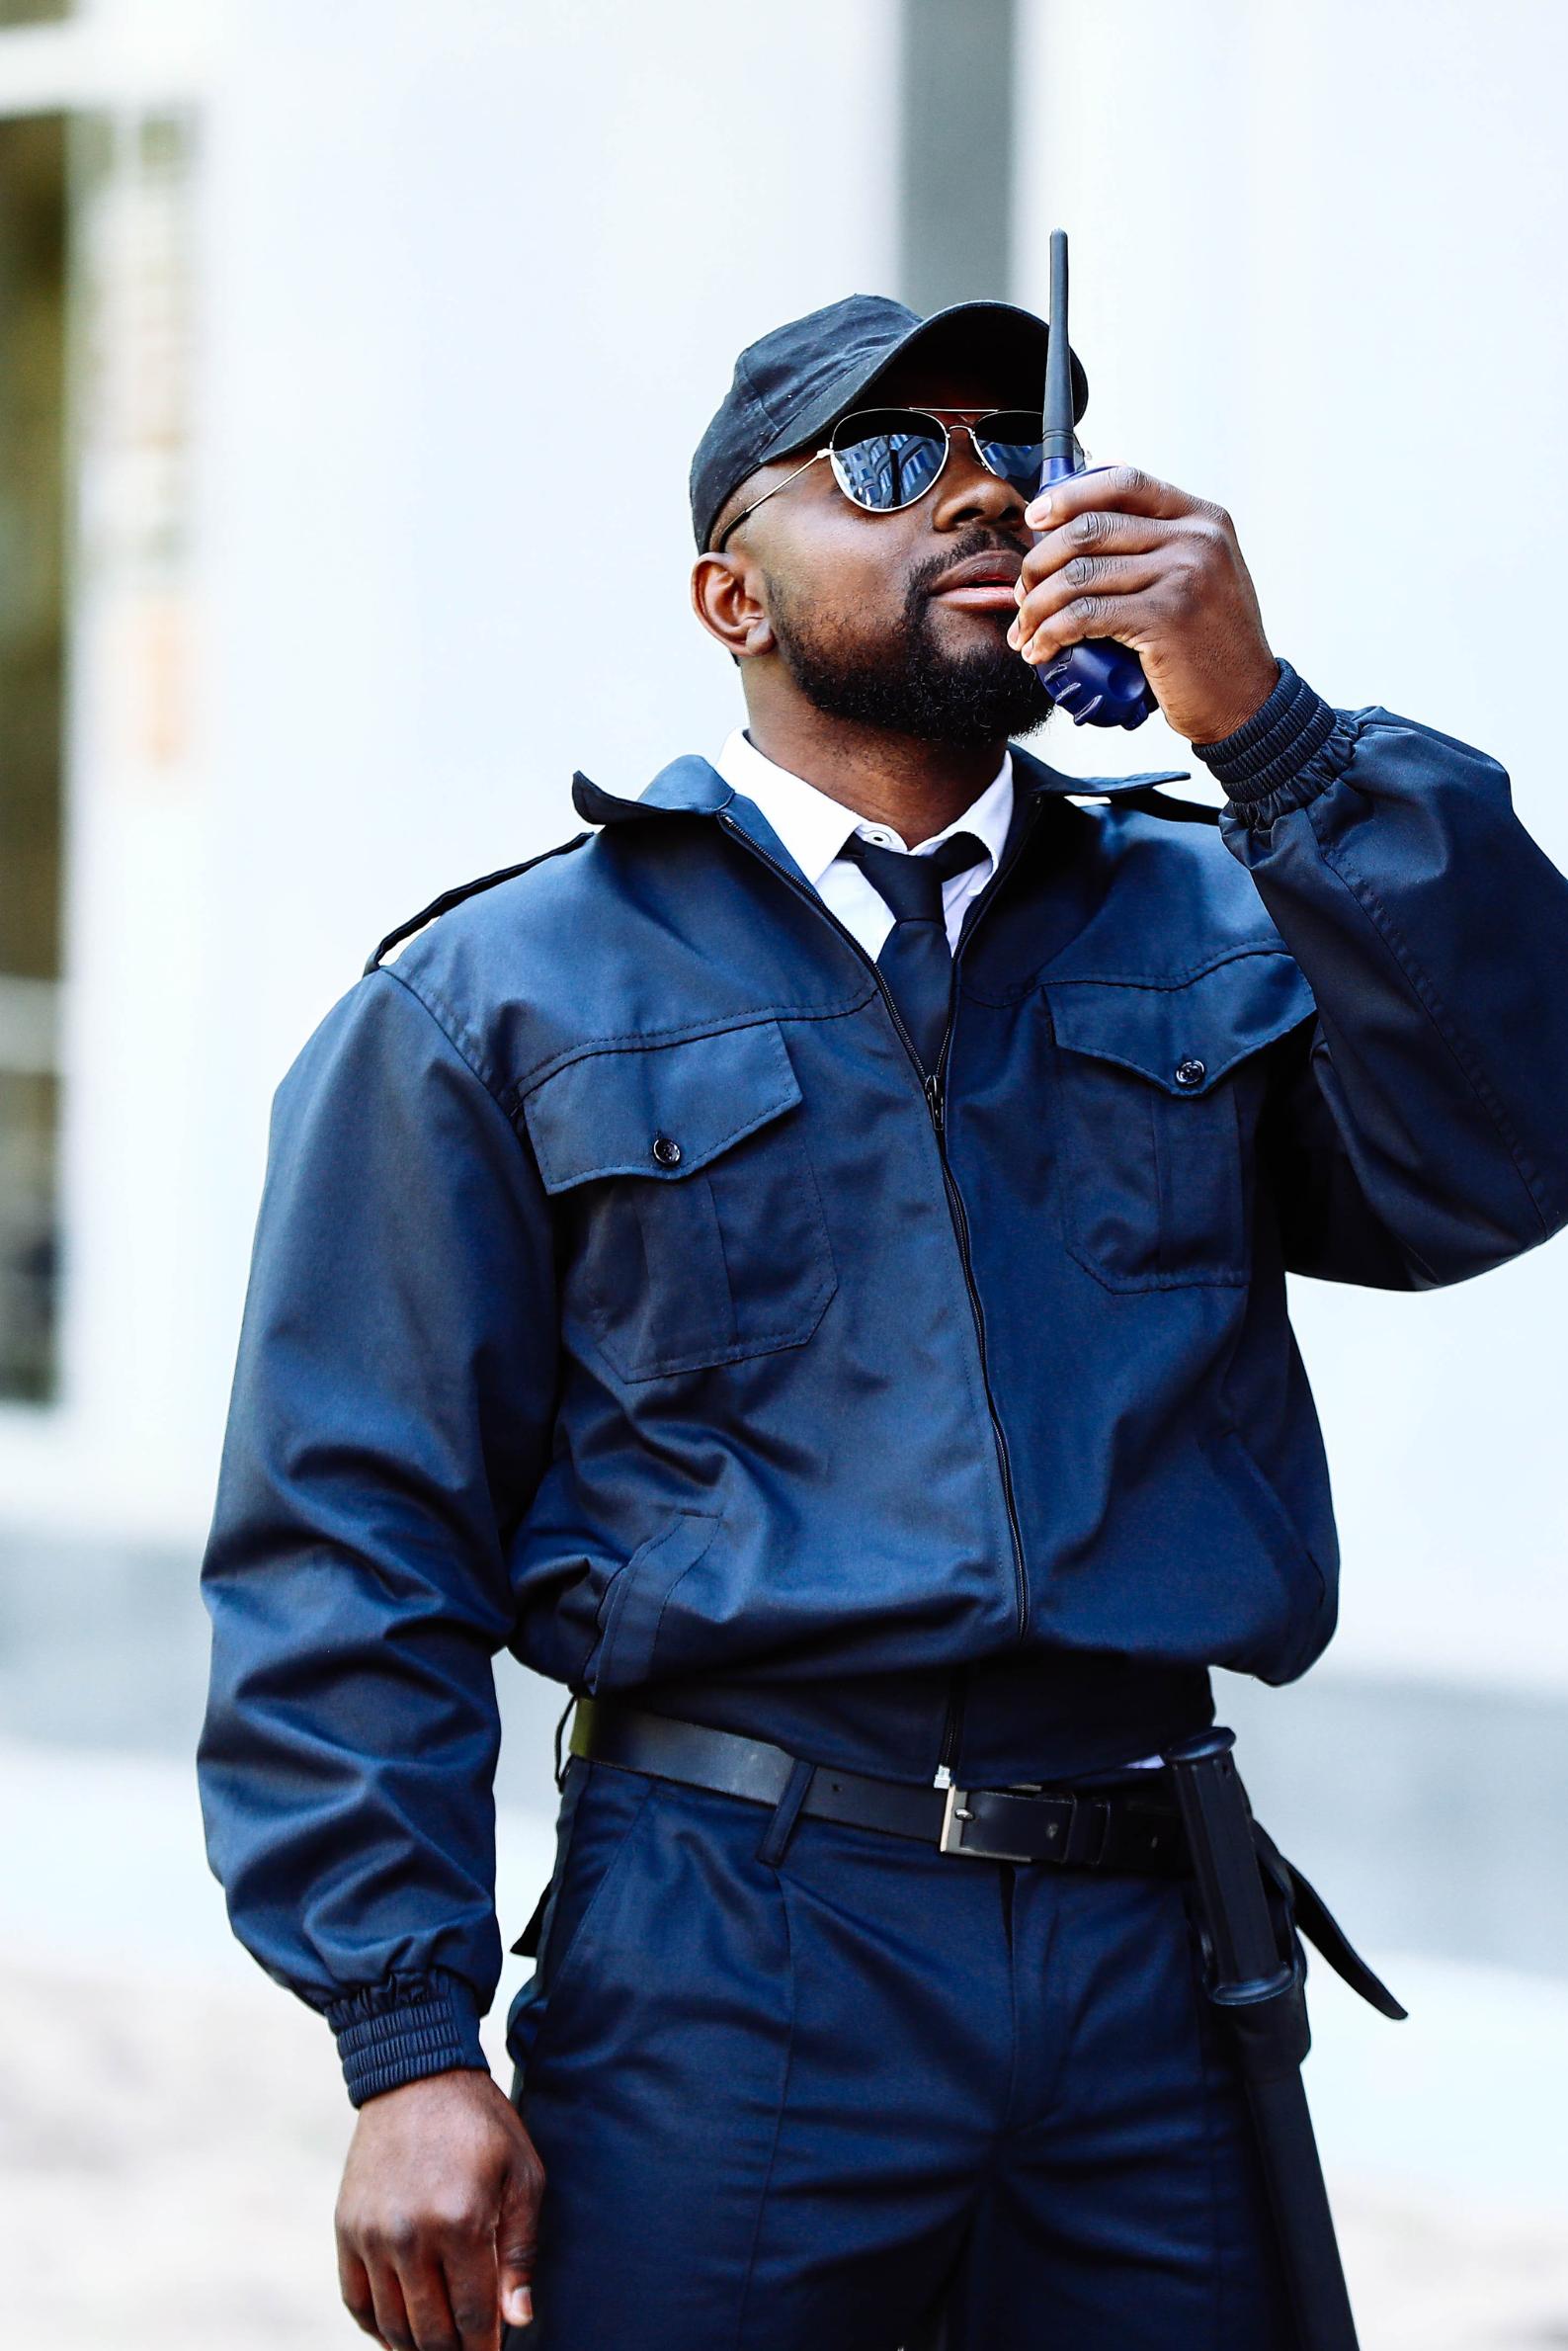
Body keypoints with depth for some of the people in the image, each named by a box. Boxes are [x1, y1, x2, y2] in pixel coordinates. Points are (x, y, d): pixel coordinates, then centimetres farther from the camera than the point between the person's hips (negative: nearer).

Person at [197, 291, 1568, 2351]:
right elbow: (353, 1549, 1)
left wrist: (1260, 721, -12)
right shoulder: (503, 999, 5)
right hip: (731, 1974, -3)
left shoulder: (1216, 926, 13)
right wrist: (409, 2048, -8)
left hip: (1153, 1959, 3)